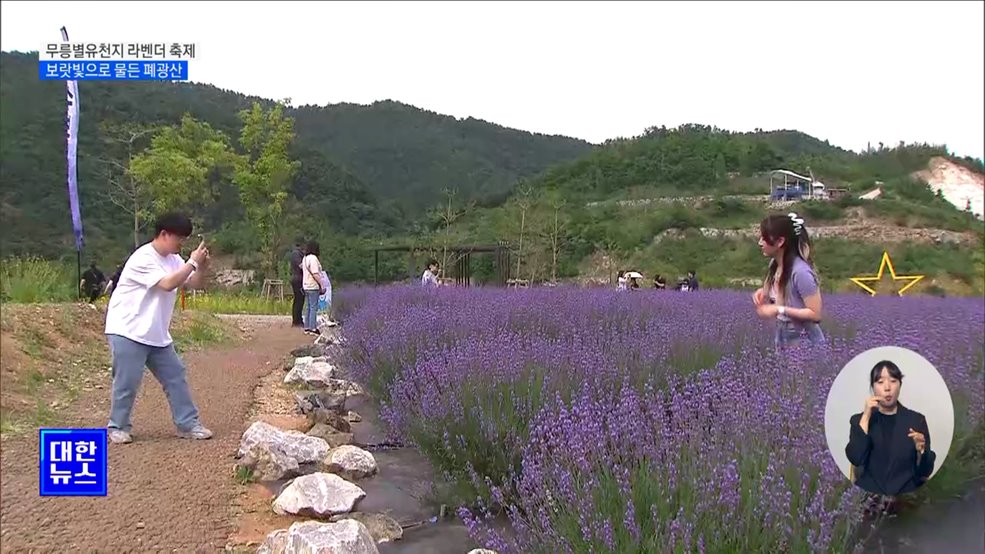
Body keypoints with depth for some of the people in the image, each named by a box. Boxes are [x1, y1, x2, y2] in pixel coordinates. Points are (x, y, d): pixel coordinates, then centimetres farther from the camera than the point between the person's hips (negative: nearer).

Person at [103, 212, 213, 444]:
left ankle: (188, 424, 13)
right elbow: (168, 284, -28)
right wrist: (193, 262, -22)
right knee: (128, 381, -4)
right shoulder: (143, 258, -18)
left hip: (157, 335, 8)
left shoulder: (174, 259, 8)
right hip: (128, 331, -8)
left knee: (175, 376, 7)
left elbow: (196, 284, 7)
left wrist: (202, 267, -12)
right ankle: (118, 427, 14)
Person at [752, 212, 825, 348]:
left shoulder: (800, 271, -27)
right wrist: (763, 292, -5)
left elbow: (815, 314, -24)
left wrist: (780, 310, -27)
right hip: (782, 340, 8)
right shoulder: (775, 264, -3)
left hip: (804, 344, -8)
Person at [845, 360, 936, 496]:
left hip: (907, 493, 1)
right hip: (869, 492, -1)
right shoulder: (859, 419, 4)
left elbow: (925, 472, 3)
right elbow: (856, 459, -12)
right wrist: (866, 417, -11)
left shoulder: (916, 419, 4)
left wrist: (921, 450, -17)